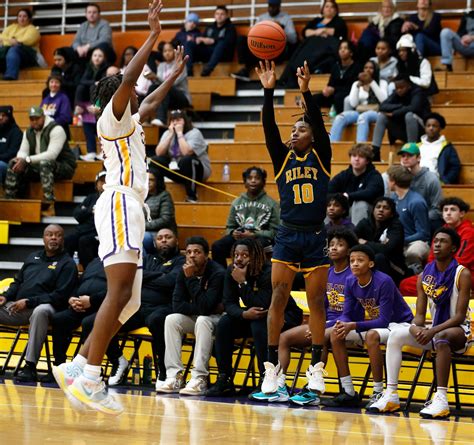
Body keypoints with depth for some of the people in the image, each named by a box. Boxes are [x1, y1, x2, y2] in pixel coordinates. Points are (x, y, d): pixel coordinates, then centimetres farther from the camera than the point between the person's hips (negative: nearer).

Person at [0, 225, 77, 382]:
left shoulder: (67, 264, 2)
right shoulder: (33, 257, 21)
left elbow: (60, 295, -8)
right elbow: (18, 282, 28)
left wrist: (29, 302, -15)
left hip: (42, 307, -6)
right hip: (16, 307, 6)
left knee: (41, 311, -41)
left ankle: (30, 366, -38)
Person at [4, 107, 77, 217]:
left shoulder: (56, 129, -19)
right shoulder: (28, 132, 6)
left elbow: (52, 154, -30)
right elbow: (23, 151, 3)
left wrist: (27, 160, -36)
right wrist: (20, 160, -24)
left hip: (63, 166, -7)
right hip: (39, 167, 7)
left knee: (44, 163, -40)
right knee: (13, 164, -7)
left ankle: (49, 205, -42)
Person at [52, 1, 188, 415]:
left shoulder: (129, 121, 28)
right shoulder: (112, 117, 3)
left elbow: (150, 103, 48)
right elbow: (127, 79, -15)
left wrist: (176, 73, 54)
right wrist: (153, 35, -13)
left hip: (129, 209, 10)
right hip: (120, 203, -10)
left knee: (128, 302, 5)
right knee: (120, 293, -21)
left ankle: (76, 367, 4)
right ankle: (90, 378, -29)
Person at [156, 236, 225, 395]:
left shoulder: (218, 273, -20)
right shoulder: (184, 272, -2)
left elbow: (204, 307, -28)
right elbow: (177, 306, -9)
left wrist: (191, 279, -27)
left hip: (216, 320, -6)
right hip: (194, 319, 6)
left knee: (202, 320, -36)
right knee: (171, 319, -20)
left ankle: (199, 379, -38)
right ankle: (175, 377, -26)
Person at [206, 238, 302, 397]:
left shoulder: (268, 273, -27)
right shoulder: (231, 271, -7)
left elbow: (263, 306, -33)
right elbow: (229, 303, -11)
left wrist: (243, 282, -36)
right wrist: (244, 314, -32)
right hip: (253, 316, 6)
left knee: (259, 324, -36)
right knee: (225, 323, -16)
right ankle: (224, 380, -12)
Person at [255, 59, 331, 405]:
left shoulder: (321, 156, 6)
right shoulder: (282, 157, 10)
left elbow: (319, 123, -9)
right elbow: (269, 127, -3)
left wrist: (306, 91, -21)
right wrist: (269, 91, -14)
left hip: (315, 238, -1)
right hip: (287, 236, 1)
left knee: (316, 301, 2)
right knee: (278, 298, -5)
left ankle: (317, 367, 8)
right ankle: (273, 366, -1)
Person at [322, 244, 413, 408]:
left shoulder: (384, 282, -25)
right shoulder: (350, 282, -4)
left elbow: (383, 321, -27)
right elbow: (347, 314, -1)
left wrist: (353, 326, -35)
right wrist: (342, 324, -26)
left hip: (398, 324, -8)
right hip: (372, 325, 8)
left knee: (371, 335, -37)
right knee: (336, 334, -9)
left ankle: (378, 393, -27)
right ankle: (348, 393, -7)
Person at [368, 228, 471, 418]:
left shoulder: (462, 274, -12)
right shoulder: (425, 275, 3)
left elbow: (459, 316, -18)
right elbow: (420, 315, 3)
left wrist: (433, 331, -31)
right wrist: (416, 328, -21)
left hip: (459, 330, -6)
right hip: (434, 330, 6)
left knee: (442, 337, -39)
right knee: (396, 335, -14)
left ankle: (441, 398, -43)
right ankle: (391, 394, -18)